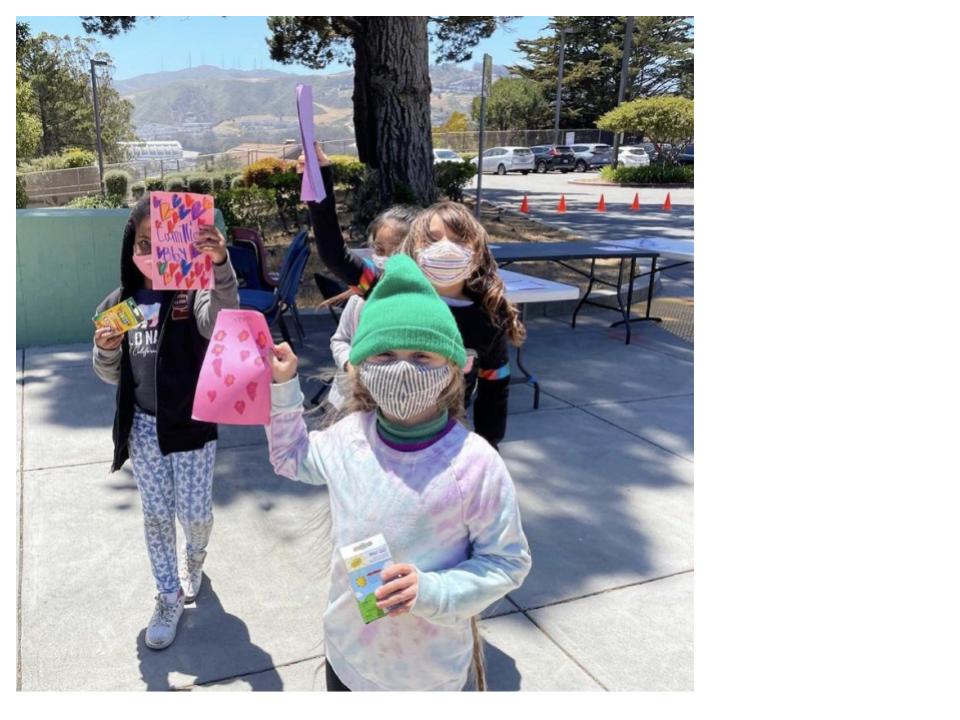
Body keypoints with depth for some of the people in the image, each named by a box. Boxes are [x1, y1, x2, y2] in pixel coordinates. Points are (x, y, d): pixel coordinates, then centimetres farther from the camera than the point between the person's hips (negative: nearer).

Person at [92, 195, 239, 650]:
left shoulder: (194, 293, -14)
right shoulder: (118, 304, 0)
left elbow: (222, 319, -39)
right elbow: (111, 376, 7)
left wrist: (220, 266, -57)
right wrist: (106, 350, -16)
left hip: (192, 426, -3)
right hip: (143, 427, 4)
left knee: (194, 513, 10)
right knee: (156, 515, 13)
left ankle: (195, 561, 44)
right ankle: (169, 597, 31)